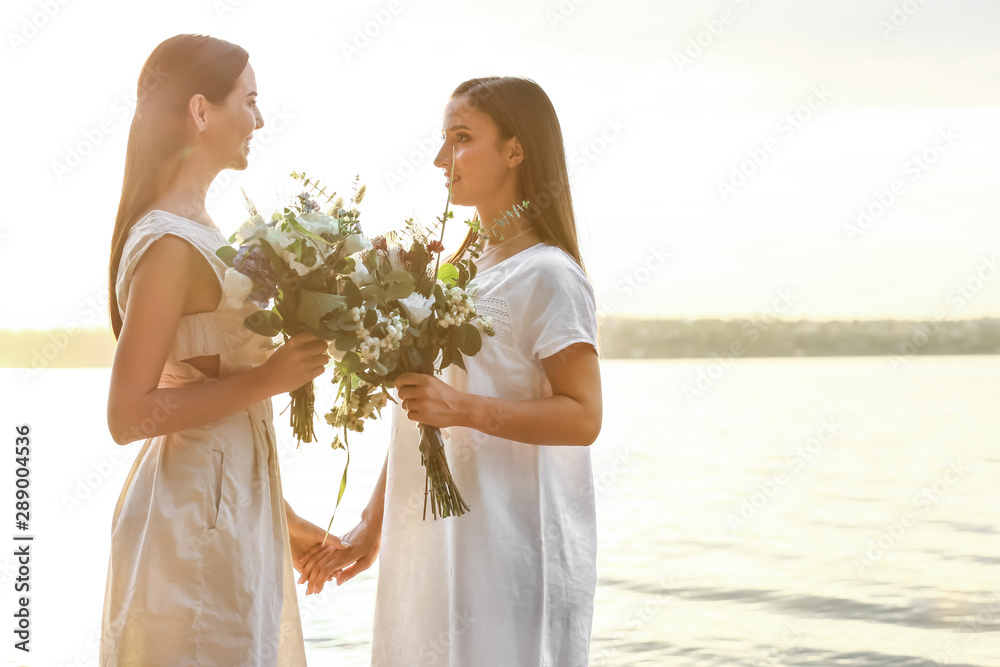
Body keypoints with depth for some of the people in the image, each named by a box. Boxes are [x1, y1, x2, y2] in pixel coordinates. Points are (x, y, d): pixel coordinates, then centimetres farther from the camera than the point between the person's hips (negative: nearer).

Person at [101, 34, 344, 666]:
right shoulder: (171, 245, -17)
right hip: (198, 519, -9)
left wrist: (279, 516, 18)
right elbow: (129, 415, -19)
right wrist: (266, 379, -19)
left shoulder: (197, 232, 10)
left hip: (236, 505, 9)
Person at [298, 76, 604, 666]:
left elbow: (583, 417, -17)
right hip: (435, 543, 7)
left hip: (512, 549, -7)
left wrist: (462, 407, -27)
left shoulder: (547, 276, -10)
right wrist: (372, 528, 18)